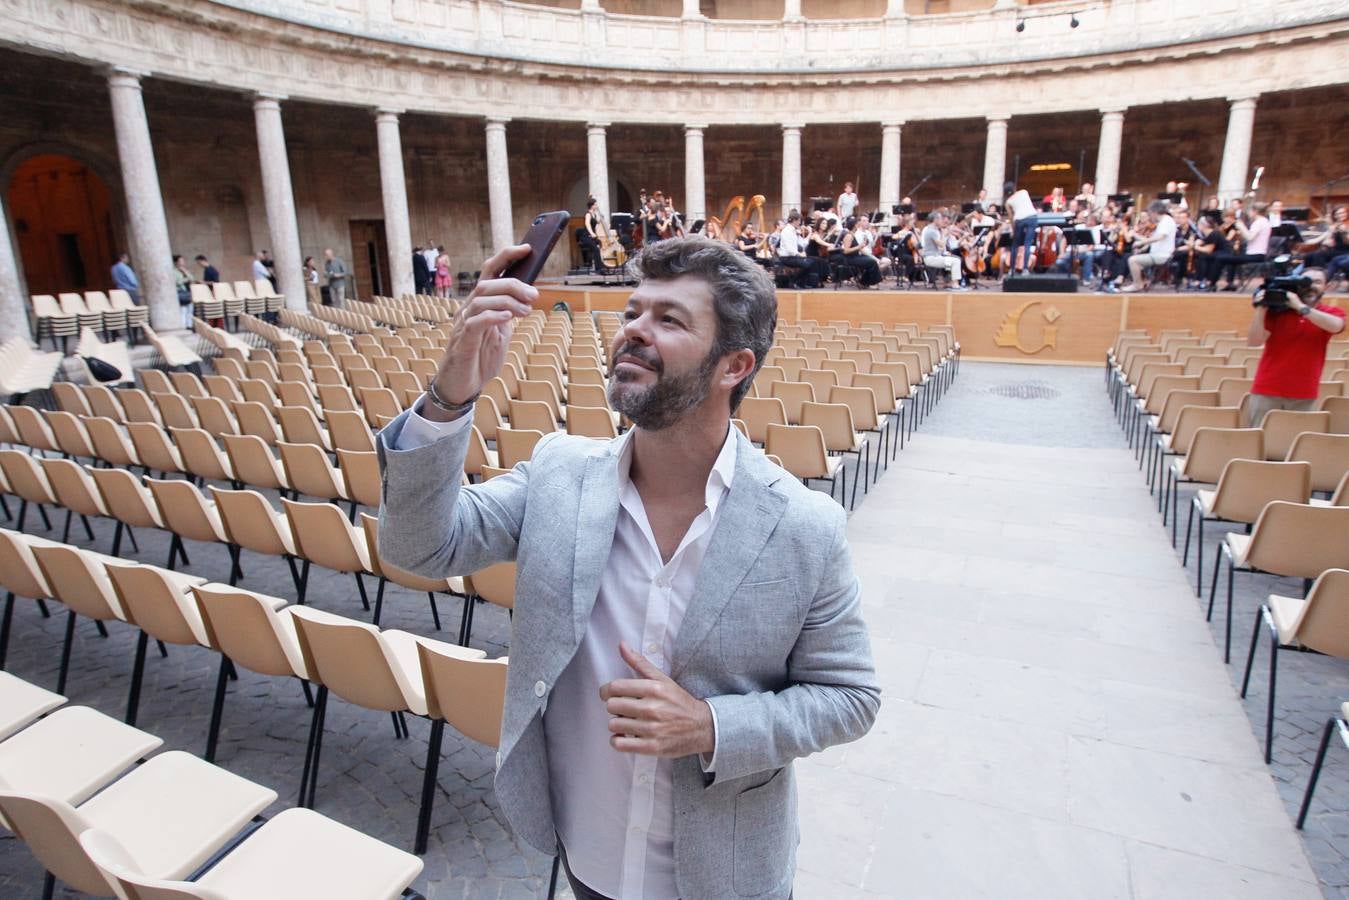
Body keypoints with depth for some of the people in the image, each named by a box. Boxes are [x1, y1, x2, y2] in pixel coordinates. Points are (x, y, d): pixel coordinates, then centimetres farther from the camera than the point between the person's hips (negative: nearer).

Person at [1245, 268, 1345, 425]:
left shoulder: (1332, 313, 4)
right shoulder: (1277, 310, 0)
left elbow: (1336, 325, -20)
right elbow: (1254, 341, -8)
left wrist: (1300, 307, -25)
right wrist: (1261, 310, -18)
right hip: (1267, 390, -1)